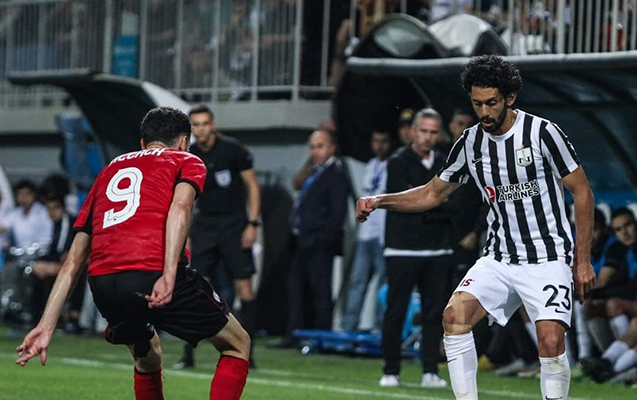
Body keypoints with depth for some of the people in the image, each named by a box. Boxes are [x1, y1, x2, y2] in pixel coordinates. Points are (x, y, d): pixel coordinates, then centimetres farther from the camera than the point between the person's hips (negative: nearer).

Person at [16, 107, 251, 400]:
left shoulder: (110, 170, 30)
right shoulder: (186, 162, 17)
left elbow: (73, 261, 24)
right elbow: (179, 206, -8)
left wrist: (46, 326, 22)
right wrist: (169, 274, -19)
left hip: (102, 285, 5)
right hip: (155, 274, -5)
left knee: (147, 357, 33)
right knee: (238, 345, 14)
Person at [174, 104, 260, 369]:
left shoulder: (232, 150, -8)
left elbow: (253, 186, -3)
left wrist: (252, 223, -10)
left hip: (234, 225, -3)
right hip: (204, 226, 3)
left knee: (243, 288, -7)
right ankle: (188, 354, -2)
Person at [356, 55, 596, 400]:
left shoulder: (543, 133, -11)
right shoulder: (470, 143, 3)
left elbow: (582, 193, -4)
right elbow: (433, 194, 16)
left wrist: (582, 261, -5)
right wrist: (380, 201, 1)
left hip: (548, 259, -5)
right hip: (499, 258, 5)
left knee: (551, 342, -21)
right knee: (454, 315, -18)